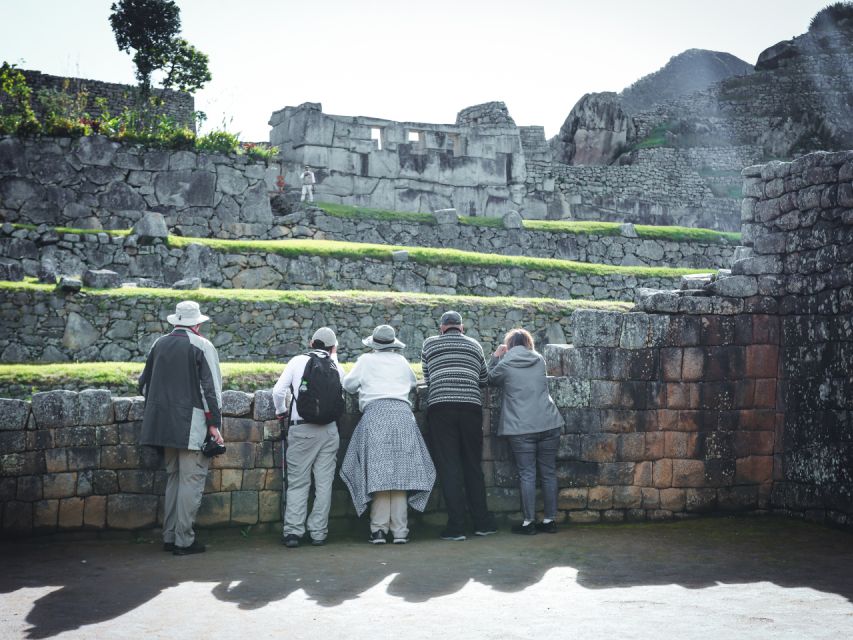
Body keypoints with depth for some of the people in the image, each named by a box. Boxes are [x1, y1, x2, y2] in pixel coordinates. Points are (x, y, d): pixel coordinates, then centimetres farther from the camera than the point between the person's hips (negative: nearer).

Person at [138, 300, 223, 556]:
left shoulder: (159, 344, 10)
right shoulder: (202, 345, -7)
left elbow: (144, 382, 18)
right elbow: (211, 388, -11)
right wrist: (214, 424, -9)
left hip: (164, 423, 6)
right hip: (192, 424, -6)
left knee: (173, 477, 16)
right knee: (191, 479, -1)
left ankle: (169, 537, 19)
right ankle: (184, 540, -1)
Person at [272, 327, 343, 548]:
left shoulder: (298, 361, 2)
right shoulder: (337, 367, 6)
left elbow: (278, 391, -4)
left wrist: (281, 411, 15)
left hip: (302, 429, -1)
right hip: (329, 430, 2)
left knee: (297, 482, 3)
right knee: (324, 482, 7)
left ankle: (293, 531, -2)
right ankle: (318, 532, 7)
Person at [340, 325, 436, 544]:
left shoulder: (366, 361, 12)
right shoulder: (401, 361, 18)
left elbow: (348, 384, 18)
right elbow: (413, 382, 32)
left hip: (375, 412, -2)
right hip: (402, 413, 2)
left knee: (377, 472, -2)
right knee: (400, 471, 2)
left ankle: (379, 529, -5)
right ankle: (400, 531, 1)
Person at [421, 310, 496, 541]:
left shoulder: (429, 344, 13)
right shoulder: (474, 345, 17)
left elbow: (426, 379, 17)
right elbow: (484, 380, 22)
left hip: (440, 406, -2)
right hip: (471, 406, 2)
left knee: (449, 467, -1)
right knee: (473, 465, 11)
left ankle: (455, 526, -3)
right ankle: (482, 522, 13)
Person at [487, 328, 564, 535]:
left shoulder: (504, 364, -1)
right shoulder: (539, 360, 10)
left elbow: (490, 380, 16)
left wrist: (495, 357, 21)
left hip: (521, 428, -3)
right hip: (549, 424, 3)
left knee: (527, 475, 1)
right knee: (549, 473, 10)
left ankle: (528, 522, 5)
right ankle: (550, 520, 16)